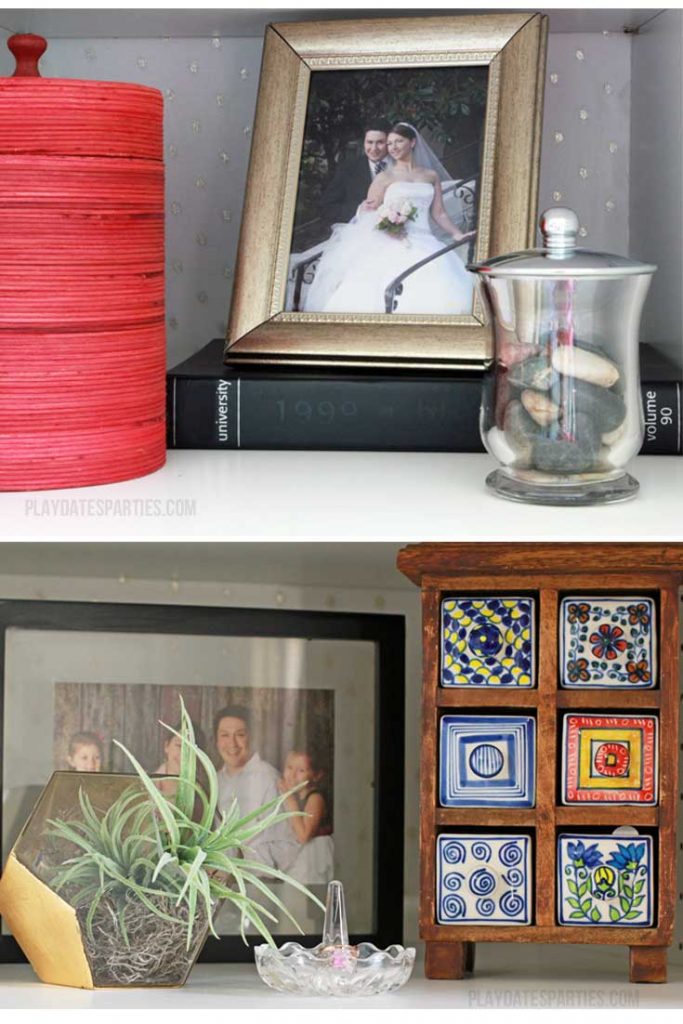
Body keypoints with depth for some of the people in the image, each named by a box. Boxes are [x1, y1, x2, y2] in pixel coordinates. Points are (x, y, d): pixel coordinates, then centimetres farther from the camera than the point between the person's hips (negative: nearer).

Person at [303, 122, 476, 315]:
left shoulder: (431, 176, 19)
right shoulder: (384, 178, 12)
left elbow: (439, 214, 16)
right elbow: (368, 215, 8)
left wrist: (457, 235, 1)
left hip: (423, 243, 2)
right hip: (391, 246, -2)